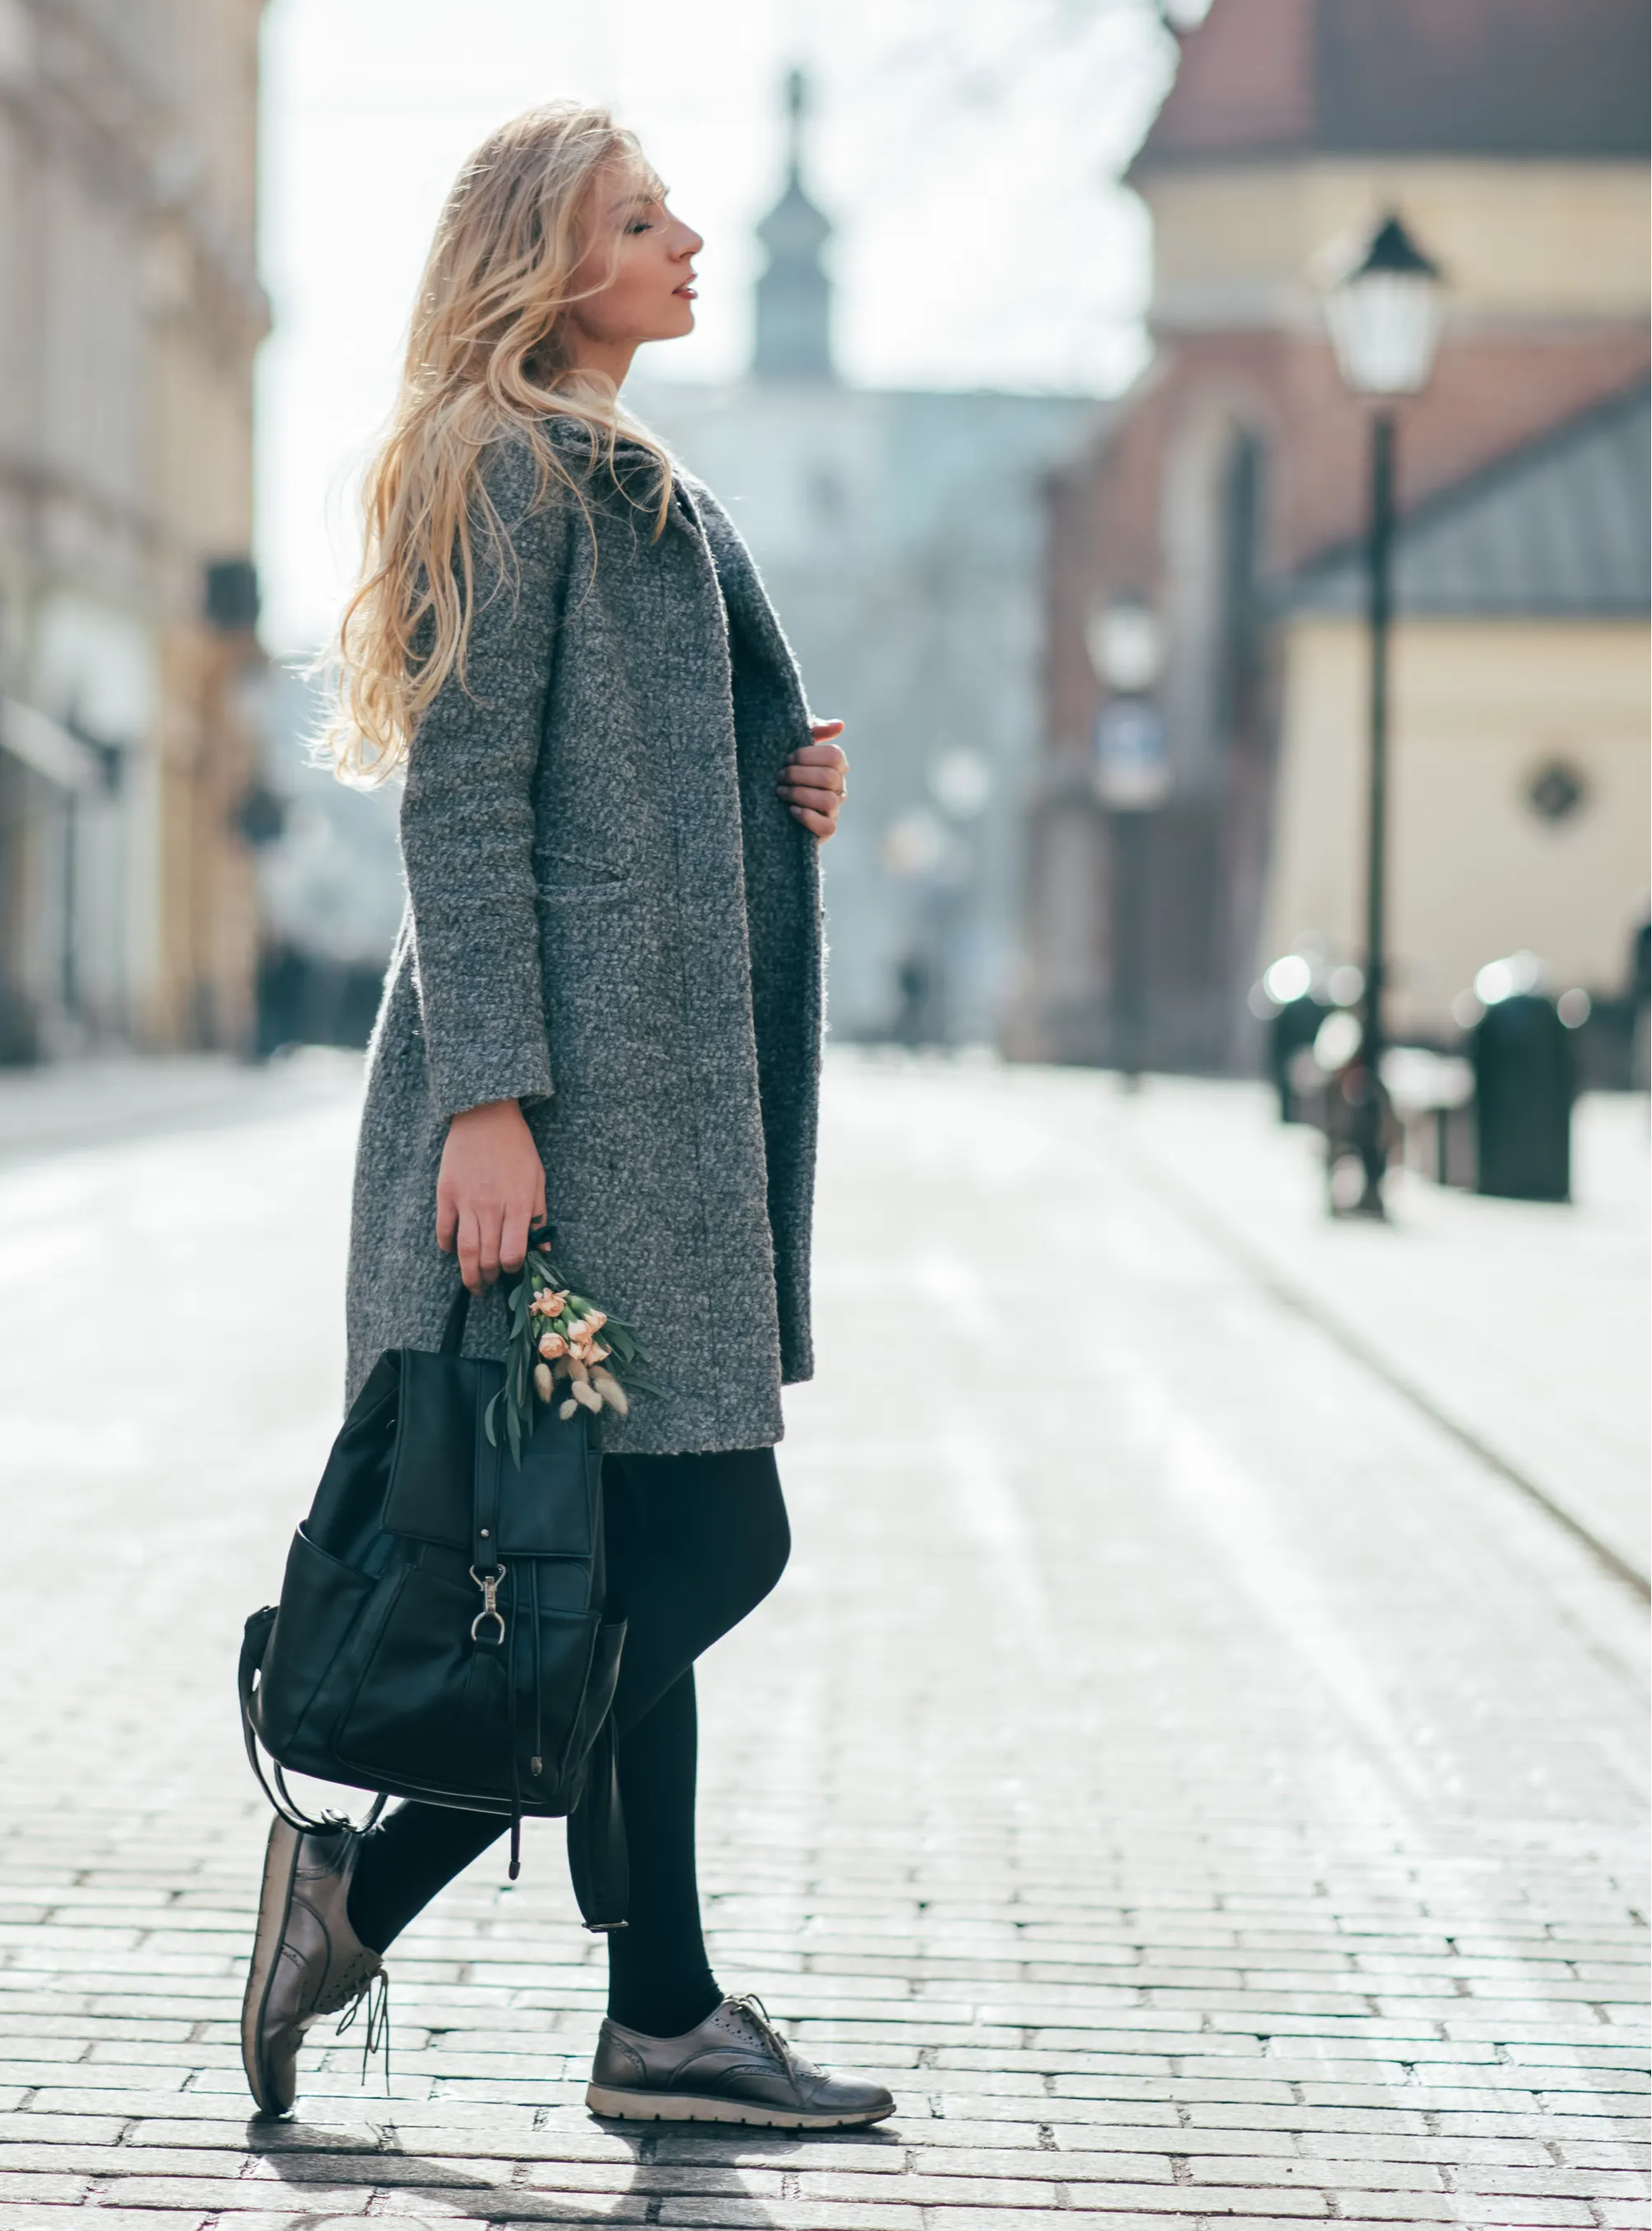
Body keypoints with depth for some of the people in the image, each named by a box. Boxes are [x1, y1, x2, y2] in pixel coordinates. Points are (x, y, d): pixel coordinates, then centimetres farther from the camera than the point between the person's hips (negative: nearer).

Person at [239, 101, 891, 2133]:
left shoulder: (640, 489, 21)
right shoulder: (515, 474, -9)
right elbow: (464, 804, -15)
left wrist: (782, 798, 9)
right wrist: (489, 1098, -21)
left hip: (659, 1087, 10)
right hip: (571, 1086, -10)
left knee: (651, 1554, 8)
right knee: (707, 1538, -10)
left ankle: (664, 2023, 12)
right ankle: (361, 1888, -1)